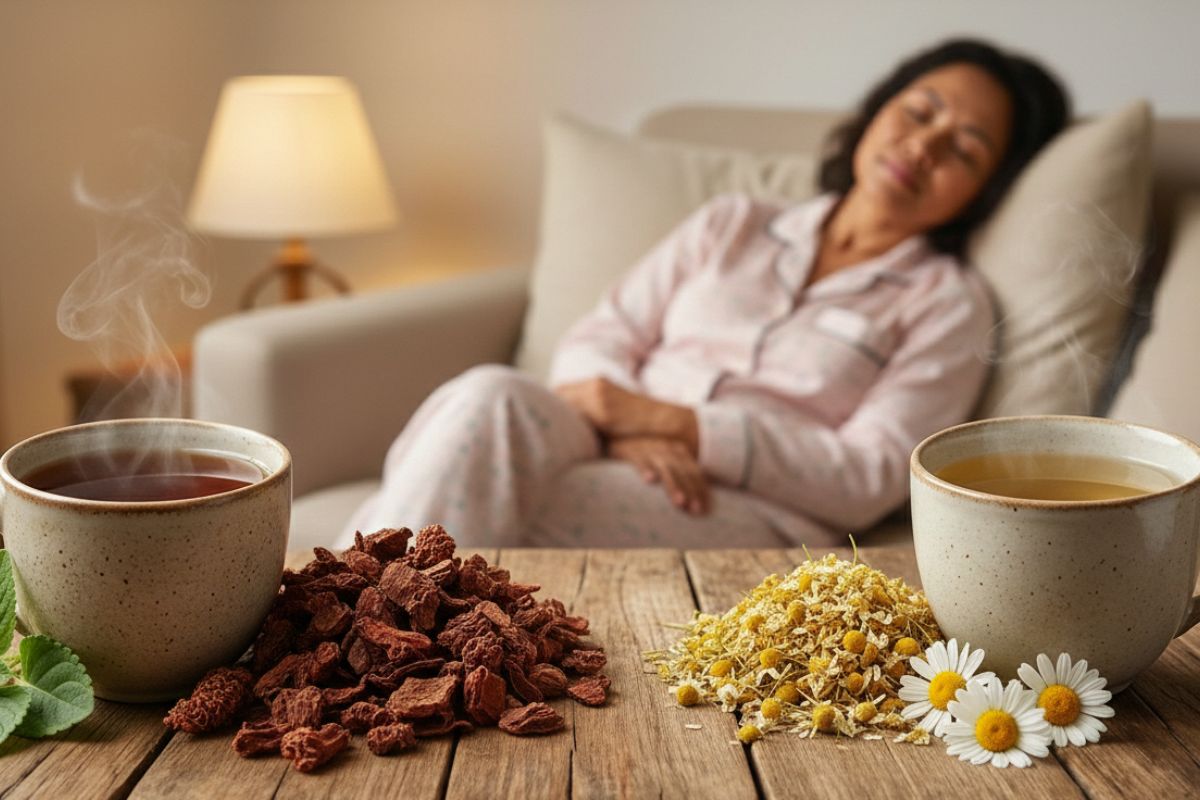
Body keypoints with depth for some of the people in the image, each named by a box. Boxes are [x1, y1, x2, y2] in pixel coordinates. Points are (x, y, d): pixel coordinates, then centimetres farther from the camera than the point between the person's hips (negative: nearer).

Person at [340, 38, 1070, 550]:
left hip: (755, 516, -3)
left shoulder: (948, 304, 12)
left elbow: (869, 478, -2)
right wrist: (629, 429, -11)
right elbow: (595, 340, 14)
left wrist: (671, 421, -10)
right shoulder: (731, 225, 23)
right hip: (617, 459, 4)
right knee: (491, 396, -33)